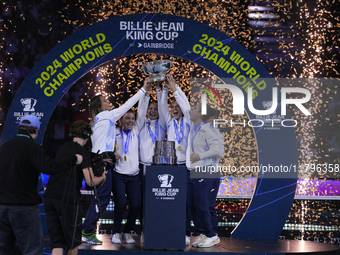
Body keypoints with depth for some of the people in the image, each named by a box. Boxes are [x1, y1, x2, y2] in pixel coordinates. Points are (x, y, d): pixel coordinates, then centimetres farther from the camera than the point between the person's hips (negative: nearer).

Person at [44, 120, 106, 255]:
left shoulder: (63, 148, 17)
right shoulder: (83, 152, -4)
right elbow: (91, 181, -12)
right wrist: (102, 178, 11)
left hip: (49, 196, 6)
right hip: (67, 199, -6)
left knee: (57, 243, 5)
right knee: (73, 241, 11)